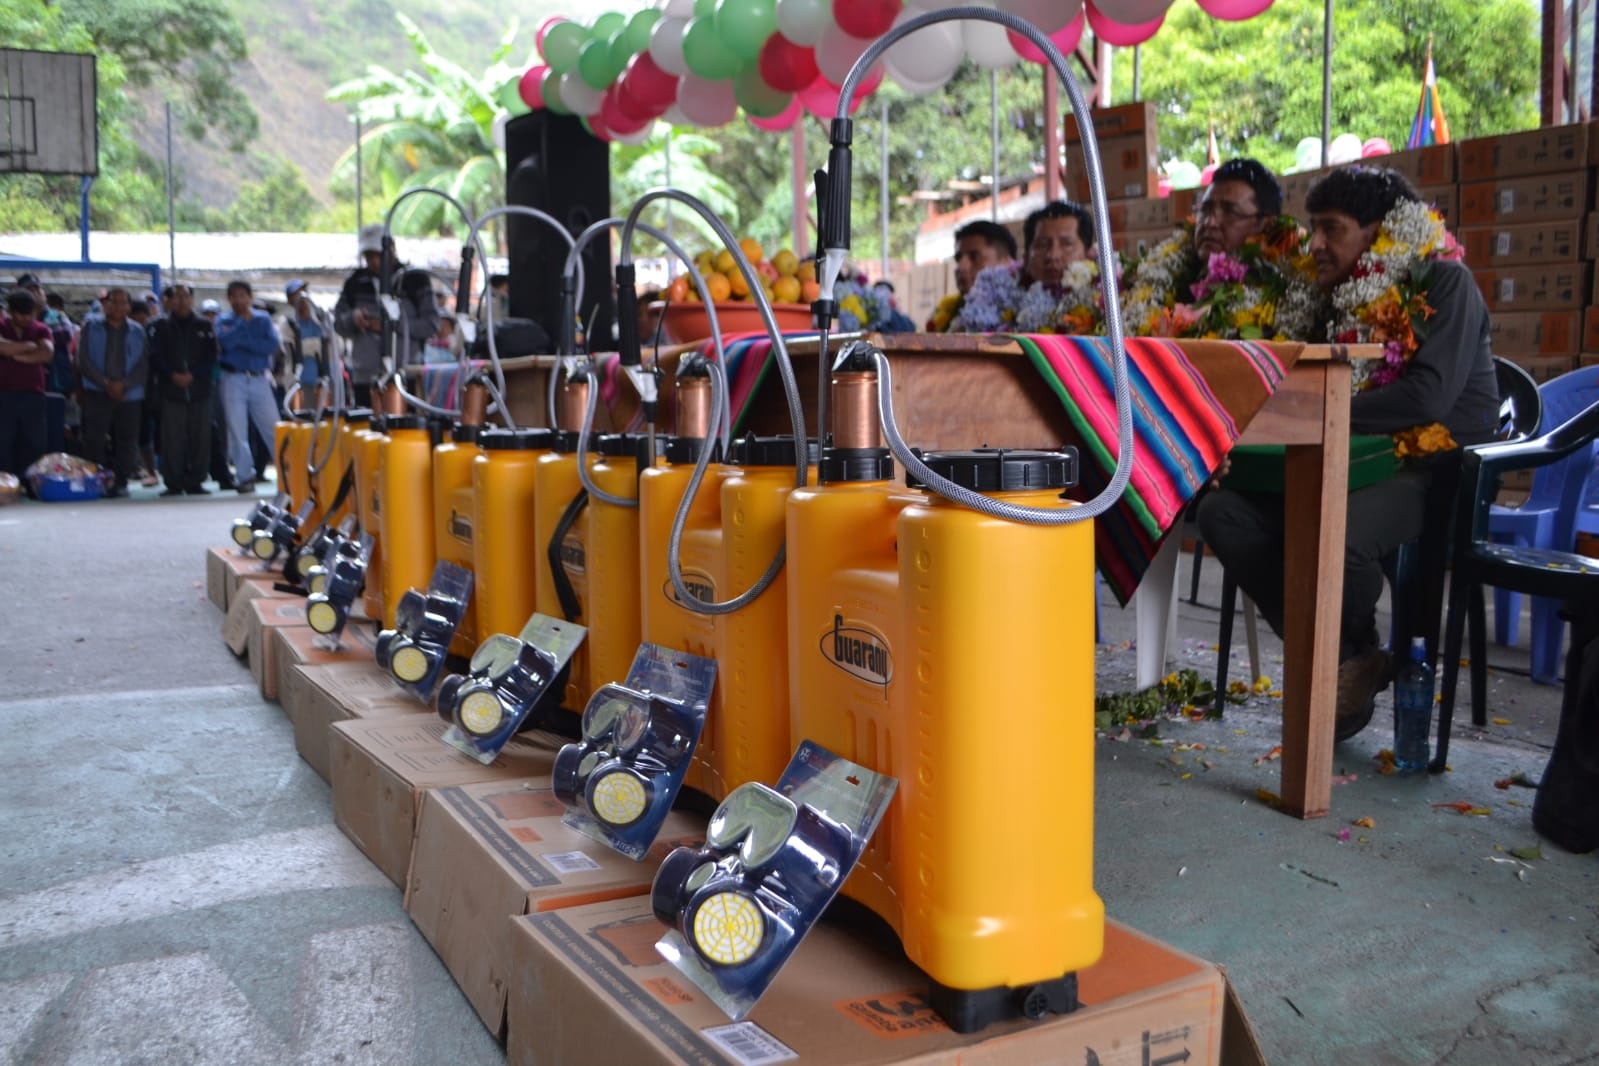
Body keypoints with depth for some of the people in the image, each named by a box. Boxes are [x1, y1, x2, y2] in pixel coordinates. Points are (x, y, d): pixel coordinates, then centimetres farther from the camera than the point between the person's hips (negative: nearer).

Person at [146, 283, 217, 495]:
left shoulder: (204, 326, 10)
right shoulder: (160, 326, 8)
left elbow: (211, 357, 4)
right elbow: (155, 356, 1)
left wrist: (193, 375, -9)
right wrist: (172, 375, -13)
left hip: (199, 388, 1)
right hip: (170, 390, -1)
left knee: (200, 438, -1)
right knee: (172, 438, -4)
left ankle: (195, 482, 7)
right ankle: (173, 483, 1)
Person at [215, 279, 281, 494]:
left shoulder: (263, 318, 9)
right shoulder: (224, 320, 8)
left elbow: (273, 345, -8)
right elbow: (225, 341, -14)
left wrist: (241, 340, -10)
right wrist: (243, 322, -5)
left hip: (259, 379, 0)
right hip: (234, 380, 0)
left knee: (273, 428, -2)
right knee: (237, 431, -1)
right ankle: (245, 476, 6)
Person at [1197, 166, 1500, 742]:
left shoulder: (1444, 283, -6)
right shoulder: (1339, 295, 14)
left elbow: (1429, 395, -19)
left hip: (1437, 467, -7)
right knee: (1222, 511, -16)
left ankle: (1355, 653, -3)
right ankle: (1344, 663, -11)